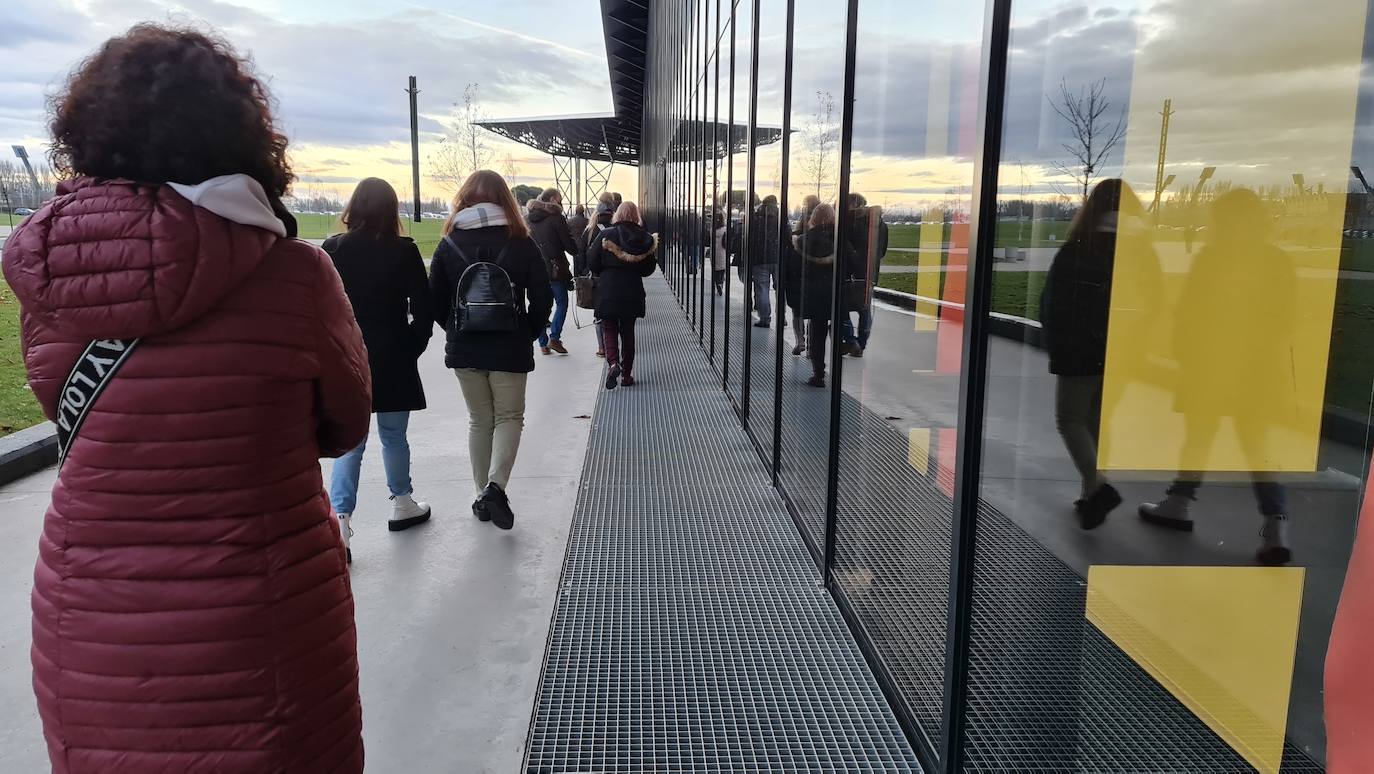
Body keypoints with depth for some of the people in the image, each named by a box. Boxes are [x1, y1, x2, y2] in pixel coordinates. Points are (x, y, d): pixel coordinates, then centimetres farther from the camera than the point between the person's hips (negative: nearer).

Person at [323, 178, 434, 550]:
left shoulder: (333, 249, -4)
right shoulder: (403, 252, -9)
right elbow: (423, 310, -8)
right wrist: (411, 349, 5)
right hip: (392, 360, -1)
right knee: (394, 436, 14)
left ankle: (340, 520, -2)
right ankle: (402, 505, 30)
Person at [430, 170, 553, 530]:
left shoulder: (449, 244, -1)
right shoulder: (521, 243, -6)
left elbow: (435, 301, 0)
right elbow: (542, 299, -5)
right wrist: (528, 335, 9)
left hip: (464, 348, 2)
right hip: (510, 348, -2)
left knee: (479, 420, 15)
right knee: (509, 417, 10)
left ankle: (483, 495, 19)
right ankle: (495, 487, -9)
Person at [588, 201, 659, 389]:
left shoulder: (605, 235, -8)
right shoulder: (645, 239, -3)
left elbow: (592, 263, -6)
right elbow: (648, 269, 2)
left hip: (607, 291, -2)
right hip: (633, 292, 2)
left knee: (610, 330, 8)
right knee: (628, 332, 13)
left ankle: (613, 363, -17)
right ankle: (626, 375, 17)